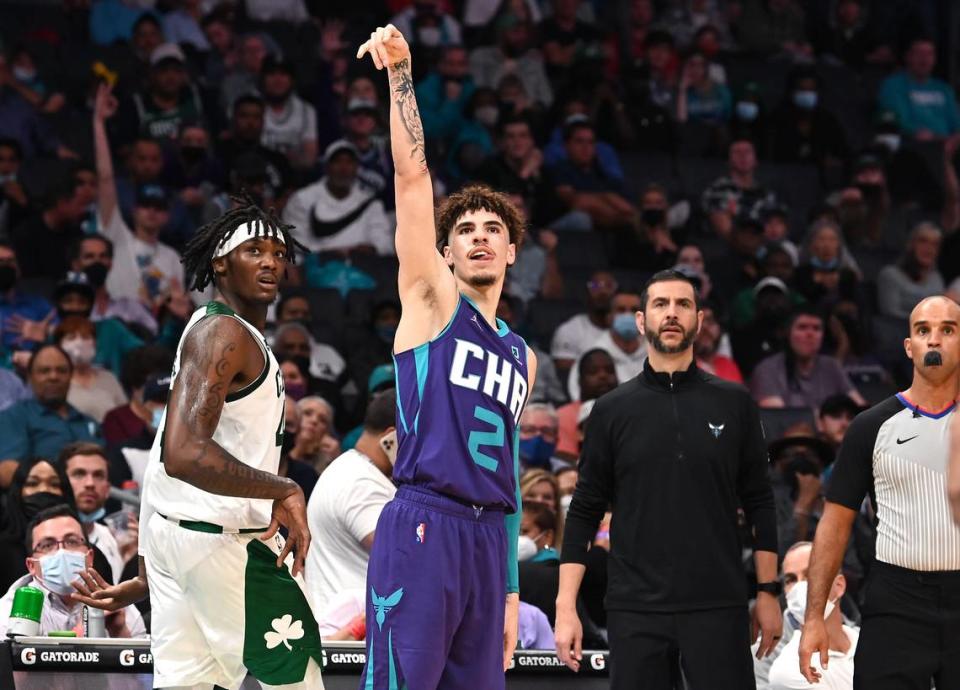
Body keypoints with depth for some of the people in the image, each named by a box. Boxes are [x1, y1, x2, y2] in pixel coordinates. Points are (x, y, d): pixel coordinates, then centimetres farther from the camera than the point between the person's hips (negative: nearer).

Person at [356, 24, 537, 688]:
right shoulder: (432, 300, 6)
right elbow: (413, 173, -4)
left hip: (489, 537, 6)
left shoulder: (521, 355, 21)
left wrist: (510, 590, 18)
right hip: (423, 527, -6)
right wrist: (401, 74, -12)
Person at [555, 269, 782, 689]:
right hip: (635, 610, 0)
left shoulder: (733, 405, 5)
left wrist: (768, 592, 2)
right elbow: (585, 512, 5)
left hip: (718, 607, 0)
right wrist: (566, 607, -2)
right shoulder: (613, 410, 5)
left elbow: (759, 504, 7)